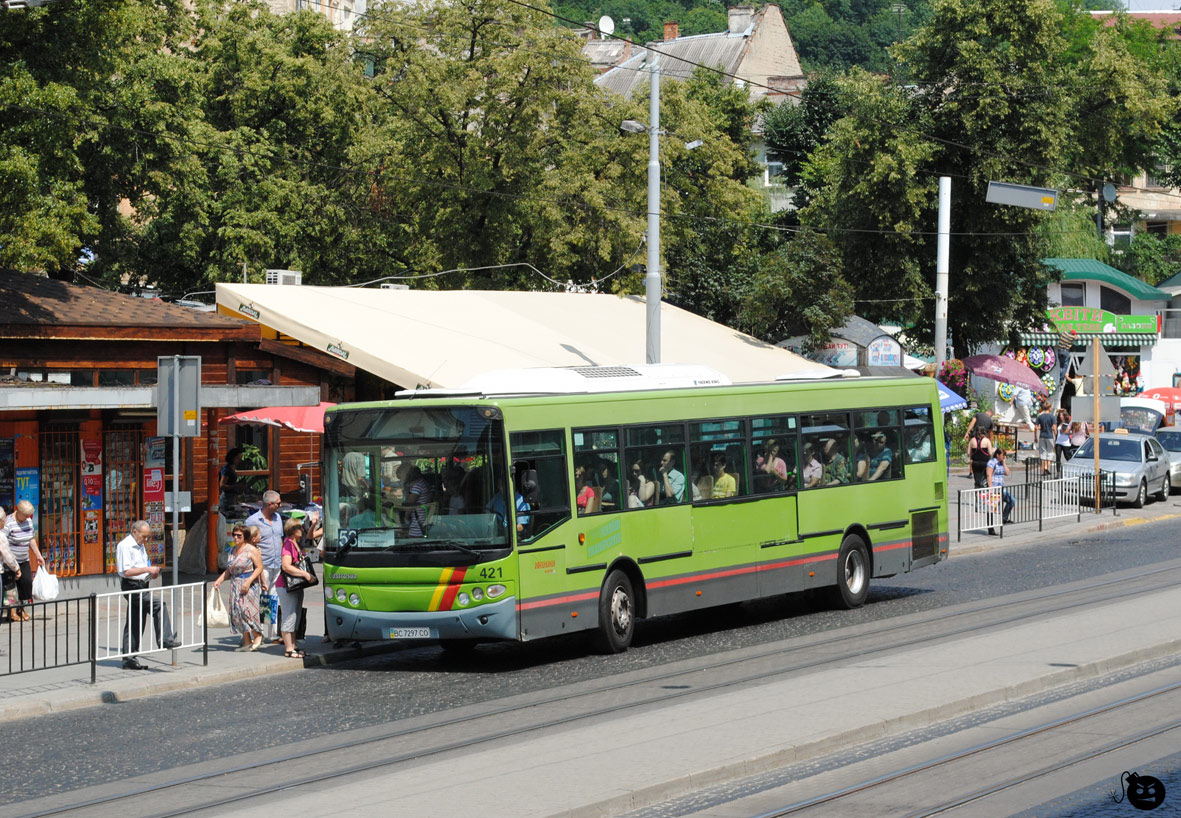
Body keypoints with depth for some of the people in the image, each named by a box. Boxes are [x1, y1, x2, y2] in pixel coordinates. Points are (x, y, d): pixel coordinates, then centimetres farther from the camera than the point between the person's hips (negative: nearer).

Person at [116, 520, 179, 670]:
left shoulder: (140, 546, 19)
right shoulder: (125, 546, -11)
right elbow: (127, 572, -19)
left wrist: (152, 573, 8)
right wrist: (147, 569, -22)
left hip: (141, 586, 10)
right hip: (131, 586, -10)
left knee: (136, 624, 9)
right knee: (158, 604, -23)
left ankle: (129, 659, 13)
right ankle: (165, 640, -22)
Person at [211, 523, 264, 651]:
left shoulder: (251, 550, -7)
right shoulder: (233, 550, 14)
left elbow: (259, 568, -10)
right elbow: (229, 570, 20)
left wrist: (248, 581, -20)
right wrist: (219, 581, 7)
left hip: (249, 585, -7)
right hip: (235, 585, 7)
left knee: (247, 610, -14)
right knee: (238, 612, 3)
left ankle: (257, 636, 2)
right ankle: (247, 642, 7)